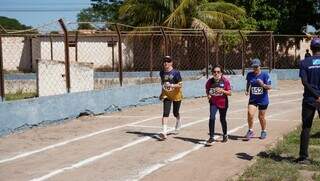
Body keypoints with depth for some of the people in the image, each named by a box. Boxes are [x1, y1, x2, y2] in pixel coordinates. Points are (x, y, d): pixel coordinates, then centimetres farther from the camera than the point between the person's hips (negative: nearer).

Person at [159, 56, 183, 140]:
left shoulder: (176, 73, -17)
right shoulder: (162, 73, 0)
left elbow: (180, 85, -18)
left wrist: (172, 85, -34)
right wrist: (162, 93, 16)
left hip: (176, 95, -3)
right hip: (167, 95, 3)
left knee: (175, 113, 13)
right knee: (165, 113, -12)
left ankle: (178, 122, 49)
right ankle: (164, 131, -19)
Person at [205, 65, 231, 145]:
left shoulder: (225, 81, -9)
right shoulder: (210, 81, -4)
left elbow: (229, 93, -9)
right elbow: (207, 90, 12)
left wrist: (222, 91, -26)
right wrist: (208, 95, -10)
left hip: (223, 103, -1)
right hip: (213, 103, 1)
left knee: (222, 119, 12)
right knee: (212, 118, -17)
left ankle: (225, 135, 37)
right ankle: (211, 137, -12)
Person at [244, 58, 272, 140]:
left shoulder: (265, 75, -10)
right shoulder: (249, 75, 0)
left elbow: (269, 87, -12)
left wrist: (263, 85, -31)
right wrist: (247, 90, 3)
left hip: (263, 99, -2)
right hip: (252, 99, 2)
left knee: (261, 117, 8)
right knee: (250, 113, -17)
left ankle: (263, 131, 31)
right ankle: (250, 131, 1)